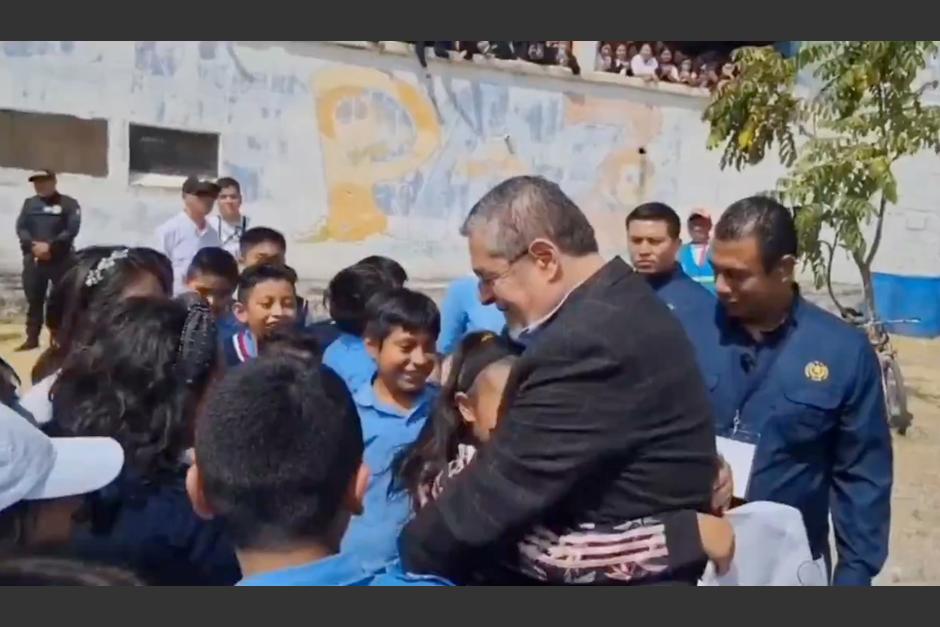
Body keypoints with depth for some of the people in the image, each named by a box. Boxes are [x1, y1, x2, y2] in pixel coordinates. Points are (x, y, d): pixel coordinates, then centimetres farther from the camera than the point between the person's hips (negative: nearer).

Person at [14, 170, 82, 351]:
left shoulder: (68, 203, 1)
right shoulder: (29, 203, 14)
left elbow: (72, 229, -10)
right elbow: (20, 228, 5)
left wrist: (50, 246, -18)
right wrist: (34, 245, -12)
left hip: (61, 260, -4)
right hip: (33, 259, 4)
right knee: (34, 300, 7)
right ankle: (32, 338, 14)